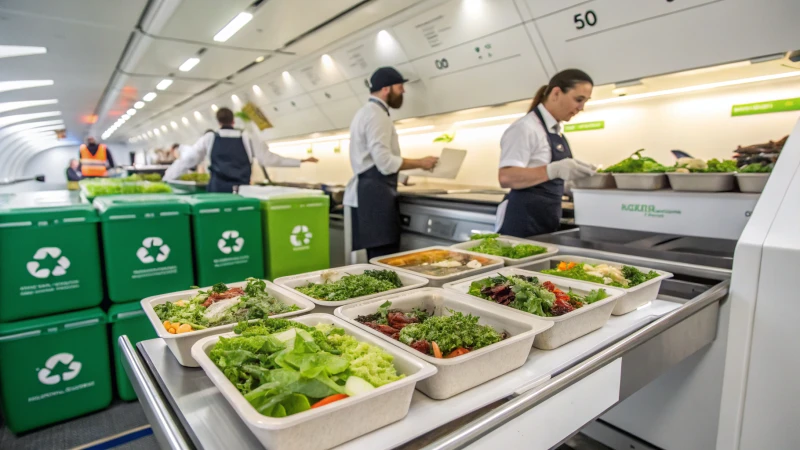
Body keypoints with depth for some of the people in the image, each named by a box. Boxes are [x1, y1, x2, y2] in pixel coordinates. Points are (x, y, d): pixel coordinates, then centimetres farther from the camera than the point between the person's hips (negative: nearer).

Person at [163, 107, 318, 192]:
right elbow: (270, 158, 9)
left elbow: (187, 160, 13)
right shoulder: (247, 138, 8)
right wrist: (302, 161, 16)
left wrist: (165, 179, 25)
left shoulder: (209, 138, 8)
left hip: (218, 190, 0)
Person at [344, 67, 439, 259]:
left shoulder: (366, 112, 22)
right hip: (375, 195, -11)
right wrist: (420, 163, -9)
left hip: (367, 193, 11)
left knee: (378, 257, 12)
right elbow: (385, 162, -21)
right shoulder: (377, 115, -12)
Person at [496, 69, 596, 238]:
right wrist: (555, 170, -32)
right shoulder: (525, 128, -13)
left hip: (547, 221, 9)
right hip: (524, 221, -9)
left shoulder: (556, 130, 14)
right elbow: (506, 177, -24)